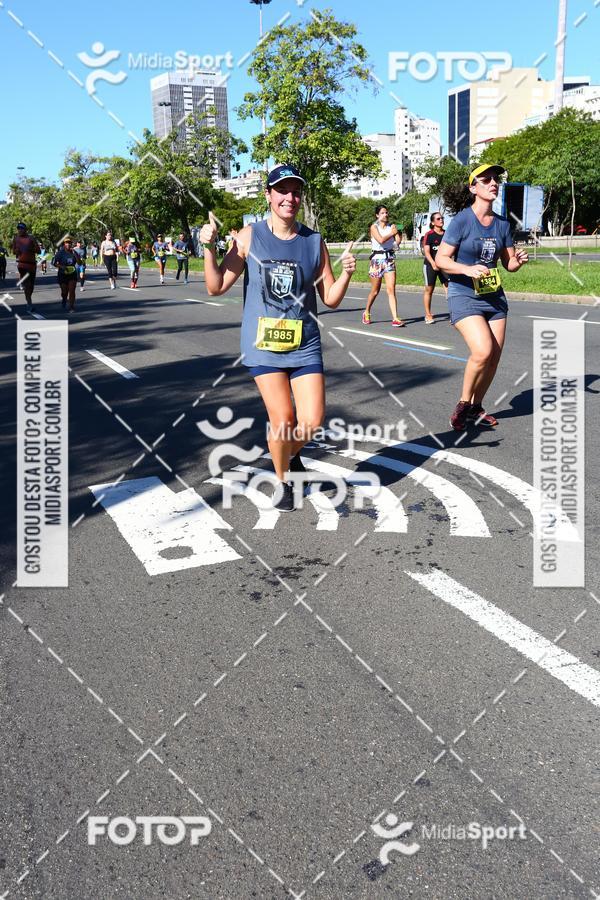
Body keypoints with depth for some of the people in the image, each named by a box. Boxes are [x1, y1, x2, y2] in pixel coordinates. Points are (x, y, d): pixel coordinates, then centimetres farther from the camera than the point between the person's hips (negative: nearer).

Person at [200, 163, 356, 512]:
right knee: (282, 420, -5)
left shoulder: (315, 241, 3)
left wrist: (346, 275, -13)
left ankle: (290, 454, 31)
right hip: (263, 343, -2)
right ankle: (283, 481, 23)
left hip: (305, 344, 2)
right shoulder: (250, 237, -2)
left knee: (312, 421, -5)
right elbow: (217, 287, -1)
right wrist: (210, 249, -15)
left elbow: (331, 299, 6)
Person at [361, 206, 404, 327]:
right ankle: (367, 313, 31)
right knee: (375, 291, 7)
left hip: (390, 259, 3)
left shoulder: (391, 227, 11)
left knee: (391, 290, -8)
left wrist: (396, 231, -6)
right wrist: (391, 233, -6)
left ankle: (395, 318, -14)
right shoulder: (374, 227, -1)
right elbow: (381, 240, -18)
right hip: (377, 259, -3)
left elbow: (398, 241, -2)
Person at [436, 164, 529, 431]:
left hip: (494, 297, 6)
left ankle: (476, 407, 24)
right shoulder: (461, 220, -9)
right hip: (464, 296, -6)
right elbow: (441, 259, -11)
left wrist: (519, 261, -11)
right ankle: (463, 405, -2)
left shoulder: (502, 223, 7)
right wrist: (467, 269, -26)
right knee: (483, 351, -22)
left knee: (494, 357, 5)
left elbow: (509, 263, 12)